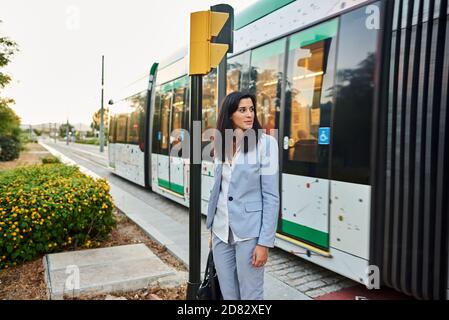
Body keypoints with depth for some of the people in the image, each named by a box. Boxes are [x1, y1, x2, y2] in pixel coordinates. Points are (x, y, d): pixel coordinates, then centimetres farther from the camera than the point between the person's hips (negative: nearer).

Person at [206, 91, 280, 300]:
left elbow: (271, 196, -12)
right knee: (228, 294, 18)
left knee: (250, 296, 9)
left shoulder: (265, 143, -10)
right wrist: (213, 228, 14)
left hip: (249, 232, -5)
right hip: (221, 231, 5)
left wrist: (264, 242, -14)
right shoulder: (222, 143, 6)